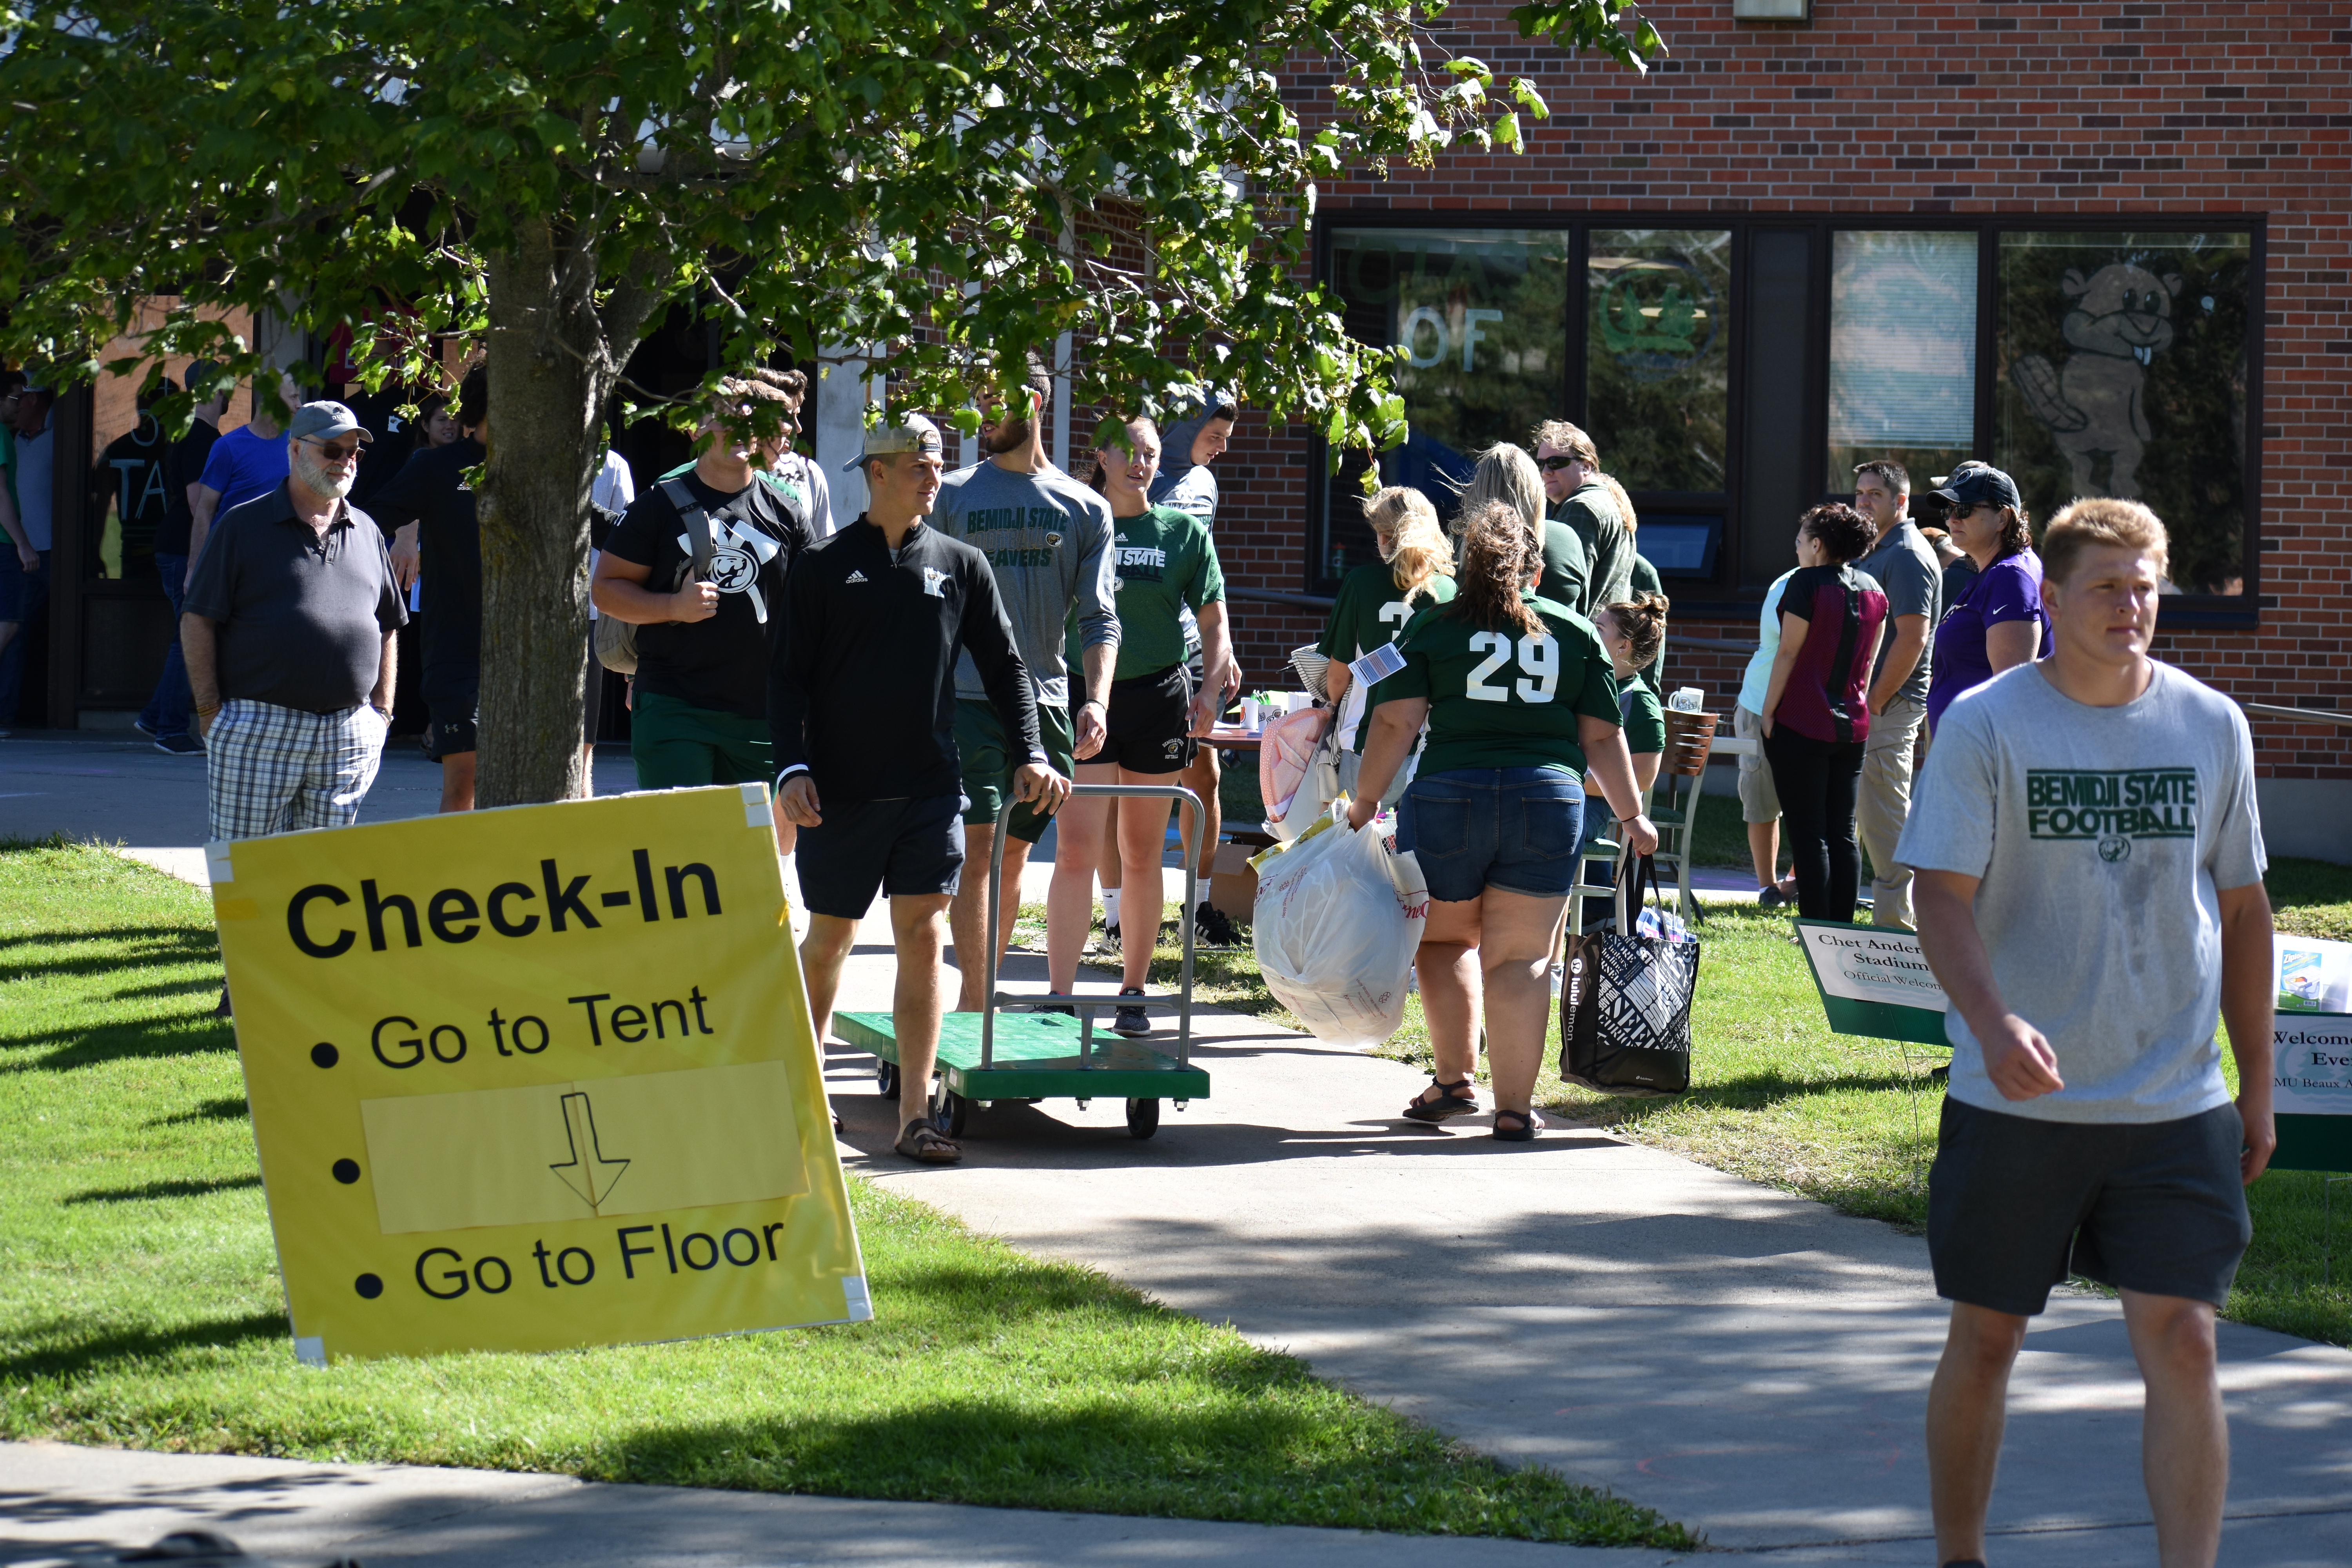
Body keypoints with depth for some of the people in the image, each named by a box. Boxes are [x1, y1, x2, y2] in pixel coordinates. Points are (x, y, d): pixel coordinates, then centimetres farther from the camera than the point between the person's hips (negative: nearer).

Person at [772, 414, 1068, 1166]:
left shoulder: (961, 566, 8)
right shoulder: (823, 567, 1)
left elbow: (1004, 667, 13)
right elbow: (788, 676, 1)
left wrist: (1030, 755, 1)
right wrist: (792, 768, -11)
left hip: (930, 791, 1)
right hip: (840, 790, -1)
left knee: (924, 938, -6)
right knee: (829, 940, 9)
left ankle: (915, 1116, -5)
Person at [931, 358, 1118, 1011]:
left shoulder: (1084, 509, 10)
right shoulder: (953, 496, 6)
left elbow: (1099, 616, 6)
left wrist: (1097, 699, -8)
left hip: (1046, 703, 2)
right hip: (968, 694, -2)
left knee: (1014, 855, 8)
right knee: (979, 846, -12)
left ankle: (985, 993, 17)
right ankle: (973, 1000, -14)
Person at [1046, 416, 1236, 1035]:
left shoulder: (1184, 532, 7)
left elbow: (1213, 619, 8)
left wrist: (1213, 688, -7)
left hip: (1157, 699, 1)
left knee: (1142, 855, 8)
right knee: (1077, 849, -9)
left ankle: (1133, 991, 18)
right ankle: (1060, 998, -8)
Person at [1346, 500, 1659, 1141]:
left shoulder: (1432, 627, 5)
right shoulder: (1576, 632, 10)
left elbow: (1396, 722, -1)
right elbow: (1603, 737, 11)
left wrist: (1365, 801, 5)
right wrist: (1631, 816, 20)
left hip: (1448, 796, -1)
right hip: (1549, 800, 1)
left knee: (1445, 940, 19)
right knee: (1520, 958, 4)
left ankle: (1453, 1080, 19)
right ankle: (1514, 1107, 2)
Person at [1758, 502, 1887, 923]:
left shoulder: (1807, 582, -10)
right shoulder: (1872, 590, 9)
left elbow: (1788, 653, -11)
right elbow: (1869, 663, 15)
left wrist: (1768, 712, -5)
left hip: (1801, 724, -6)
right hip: (1852, 726, 6)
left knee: (1808, 834, -4)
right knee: (1843, 833, 8)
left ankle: (1816, 928, -7)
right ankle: (1844, 929, 8)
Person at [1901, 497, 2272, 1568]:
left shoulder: (2212, 726, 5)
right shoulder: (1984, 726, -5)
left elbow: (2241, 907, 13)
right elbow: (1940, 896, -11)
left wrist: (2256, 1080, 12)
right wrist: (1993, 1023, -28)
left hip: (2176, 1105, 2)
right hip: (2013, 1104, -2)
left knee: (2182, 1342, -7)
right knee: (1985, 1339, 8)